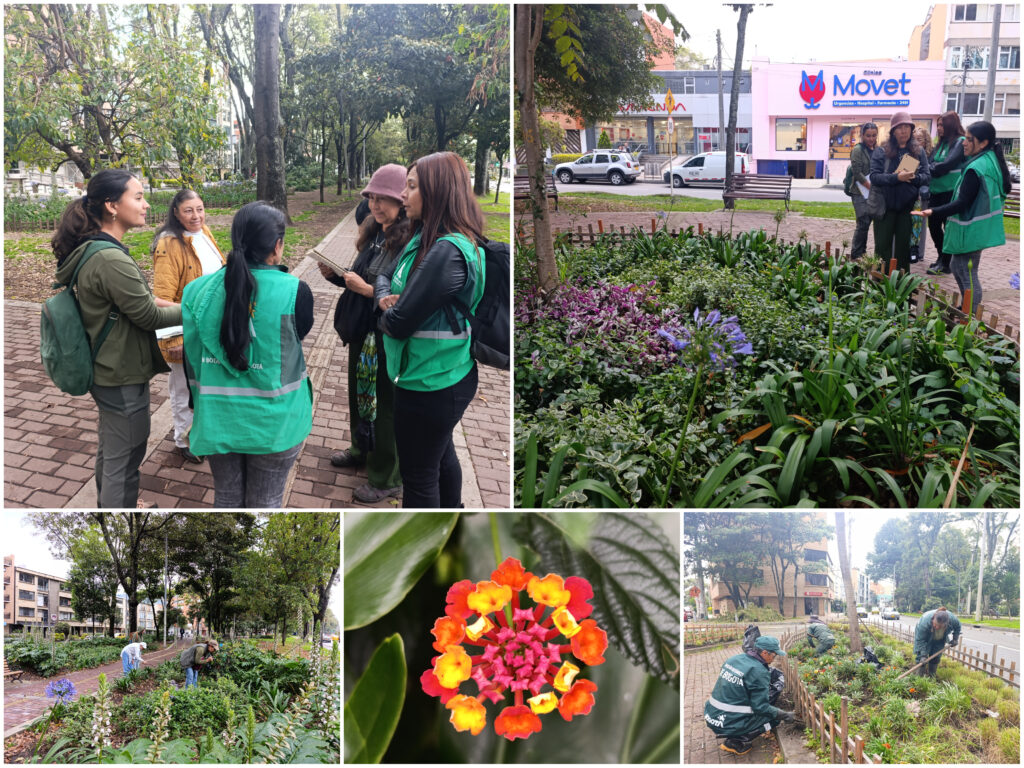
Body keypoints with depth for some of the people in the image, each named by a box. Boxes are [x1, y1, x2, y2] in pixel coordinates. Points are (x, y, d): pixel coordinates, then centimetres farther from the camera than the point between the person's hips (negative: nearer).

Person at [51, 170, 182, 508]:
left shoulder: (88, 249, 4)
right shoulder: (111, 260, -27)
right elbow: (149, 317, -20)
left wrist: (155, 300, 3)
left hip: (104, 370, 10)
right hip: (124, 378, -10)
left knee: (109, 451, 26)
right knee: (124, 462, 4)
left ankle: (106, 503, 44)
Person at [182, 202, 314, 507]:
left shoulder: (197, 291, -7)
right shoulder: (294, 292, -18)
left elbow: (190, 359, 2)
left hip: (217, 420, 3)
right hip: (273, 422, -3)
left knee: (226, 498, 22)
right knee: (265, 504, 15)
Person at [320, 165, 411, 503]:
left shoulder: (412, 242, -21)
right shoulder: (374, 235, 6)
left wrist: (368, 289, -26)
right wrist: (335, 276, -1)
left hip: (390, 339, -8)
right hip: (362, 332, 8)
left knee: (386, 405, 6)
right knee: (359, 393, 24)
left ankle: (386, 479, 22)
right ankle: (362, 450, 48)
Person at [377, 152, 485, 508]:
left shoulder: (446, 253, -26)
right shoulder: (425, 239, 5)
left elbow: (399, 324, -25)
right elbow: (386, 275, 15)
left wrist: (386, 313, -1)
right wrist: (386, 297, -8)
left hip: (427, 383, -10)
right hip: (445, 376, 10)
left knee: (419, 475, 4)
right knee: (441, 455, 26)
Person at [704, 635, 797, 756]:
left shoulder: (734, 659, 6)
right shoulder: (759, 672, -17)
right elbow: (761, 708, -15)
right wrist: (785, 715, -2)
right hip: (730, 725, -8)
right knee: (775, 717, 6)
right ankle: (736, 742, -3)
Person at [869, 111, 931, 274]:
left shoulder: (918, 151, 7)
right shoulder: (881, 151, -2)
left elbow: (926, 176, 3)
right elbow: (874, 177, -11)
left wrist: (914, 177, -19)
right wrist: (896, 177, -23)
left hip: (907, 206, 2)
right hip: (885, 205, -2)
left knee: (903, 244, 8)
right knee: (883, 245, 3)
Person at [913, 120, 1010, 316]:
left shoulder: (975, 168, -23)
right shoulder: (991, 160, 8)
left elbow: (963, 203, -23)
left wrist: (934, 212, -20)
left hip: (970, 231, -11)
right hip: (979, 227, 11)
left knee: (967, 275, -3)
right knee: (957, 267, 21)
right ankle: (968, 311, 29)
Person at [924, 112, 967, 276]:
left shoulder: (961, 142, -10)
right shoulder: (942, 143, 14)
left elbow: (947, 165, -19)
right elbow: (931, 163, 9)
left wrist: (931, 169, -8)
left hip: (950, 192, -8)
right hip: (937, 192, 8)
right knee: (933, 224, 11)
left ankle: (945, 264, 6)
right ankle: (941, 257, 27)